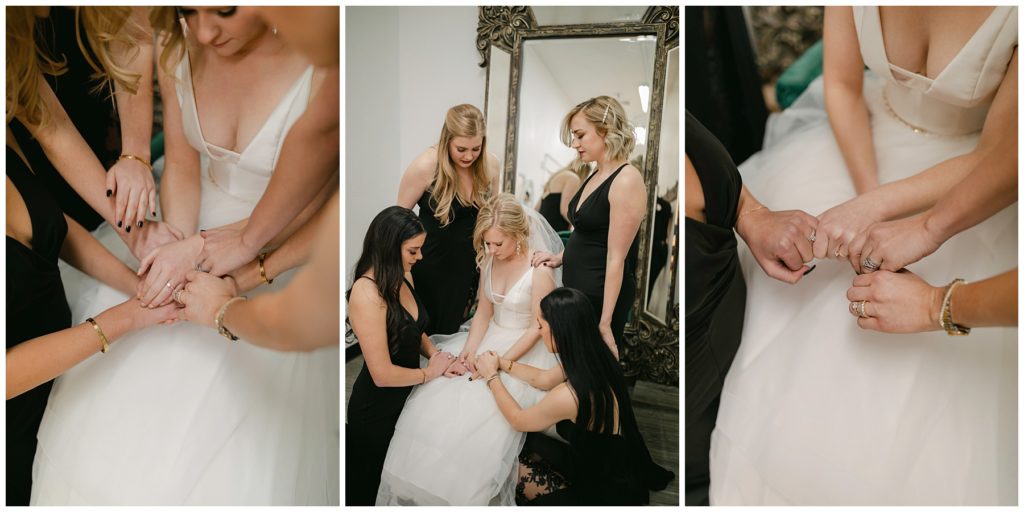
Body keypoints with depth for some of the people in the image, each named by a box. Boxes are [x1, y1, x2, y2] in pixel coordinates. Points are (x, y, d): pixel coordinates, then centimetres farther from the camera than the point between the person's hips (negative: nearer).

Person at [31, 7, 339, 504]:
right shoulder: (178, 45, -9)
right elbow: (182, 169, 0)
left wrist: (202, 249, -27)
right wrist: (176, 251, -16)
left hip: (284, 258, -4)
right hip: (198, 230, 5)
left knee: (239, 465, -1)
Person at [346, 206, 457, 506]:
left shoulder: (403, 278, -4)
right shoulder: (366, 293, -29)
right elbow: (382, 374, -27)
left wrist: (436, 355, -5)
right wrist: (428, 373, -13)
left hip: (405, 397, 7)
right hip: (376, 409, -7)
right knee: (367, 484, 17)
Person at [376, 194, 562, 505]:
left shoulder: (539, 270, -19)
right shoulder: (490, 261, 0)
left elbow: (538, 328, -16)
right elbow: (483, 313, 5)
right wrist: (469, 351, -11)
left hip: (525, 351, -6)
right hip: (491, 339, 6)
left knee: (478, 410, -24)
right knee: (435, 401, -10)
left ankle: (466, 493, -1)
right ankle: (424, 487, 6)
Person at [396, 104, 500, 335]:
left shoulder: (490, 164, -8)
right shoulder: (425, 166, -19)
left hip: (469, 263, 4)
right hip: (431, 263, -3)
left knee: (451, 332, 15)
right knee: (425, 333, 7)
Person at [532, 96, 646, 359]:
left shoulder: (626, 180, -18)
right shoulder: (596, 176, 10)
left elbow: (616, 257, -20)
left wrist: (605, 323, -20)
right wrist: (560, 258, 1)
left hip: (601, 295, -9)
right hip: (577, 288, 9)